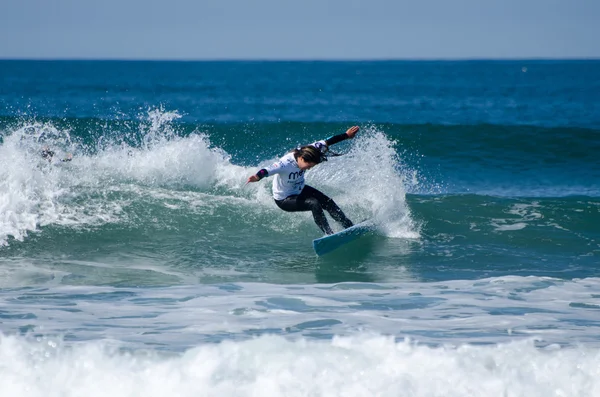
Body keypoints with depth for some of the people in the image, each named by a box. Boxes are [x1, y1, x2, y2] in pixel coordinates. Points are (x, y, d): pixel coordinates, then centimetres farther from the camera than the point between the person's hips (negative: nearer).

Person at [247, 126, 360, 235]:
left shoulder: (307, 151, -19)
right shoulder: (285, 164, -38)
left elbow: (326, 143, -9)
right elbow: (268, 170, -54)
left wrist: (346, 135, 0)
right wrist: (257, 177, -76)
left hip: (300, 190, 8)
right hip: (284, 200, -8)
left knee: (328, 202, 1)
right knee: (314, 204, -25)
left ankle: (349, 226, 16)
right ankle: (329, 234, -18)